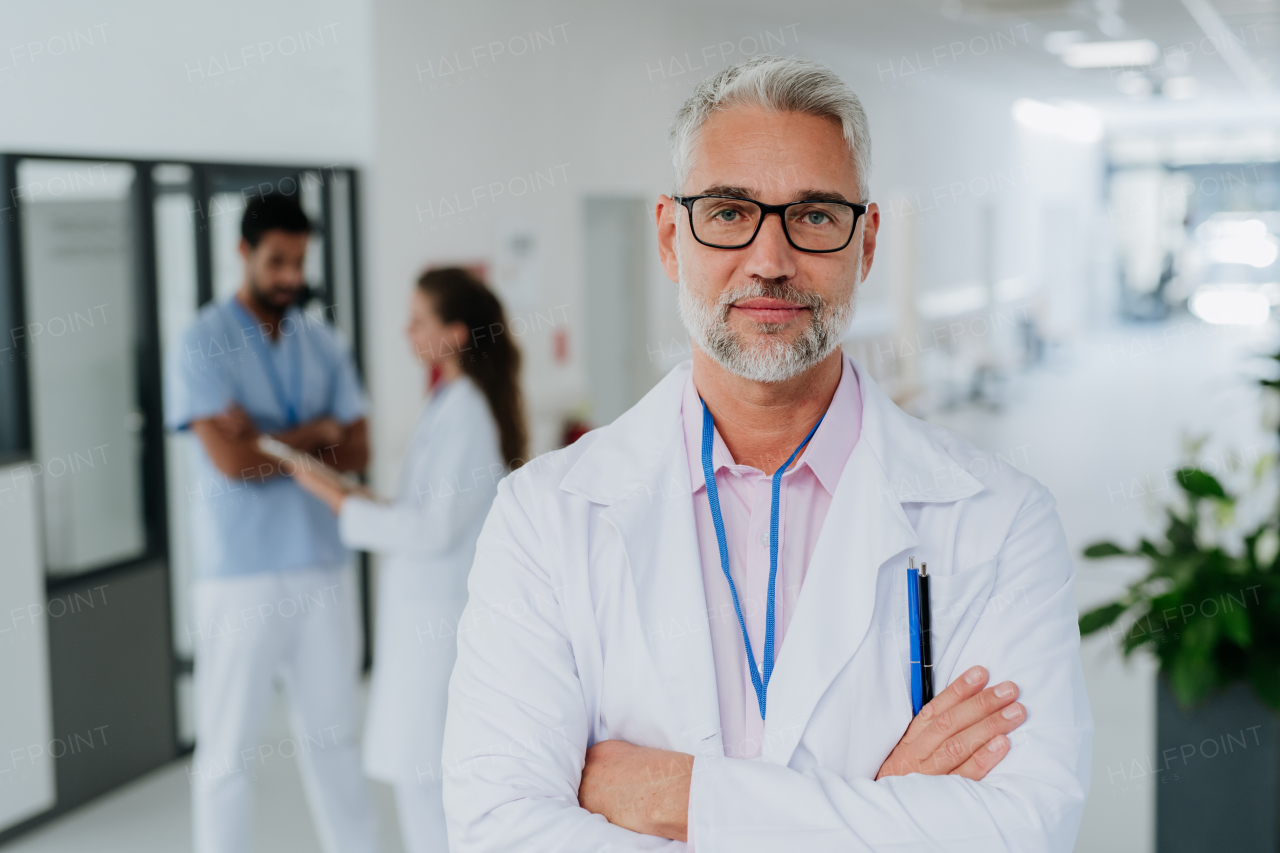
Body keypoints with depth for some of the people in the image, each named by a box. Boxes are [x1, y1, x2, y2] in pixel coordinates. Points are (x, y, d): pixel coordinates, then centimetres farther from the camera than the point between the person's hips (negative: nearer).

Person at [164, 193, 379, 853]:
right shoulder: (202, 345, -7)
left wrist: (269, 446, -11)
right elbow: (232, 459, -17)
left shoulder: (321, 343, 9)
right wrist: (315, 433, -5)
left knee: (334, 732, 15)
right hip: (240, 575, -5)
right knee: (230, 749, 3)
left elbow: (356, 452, 4)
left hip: (324, 565, 5)